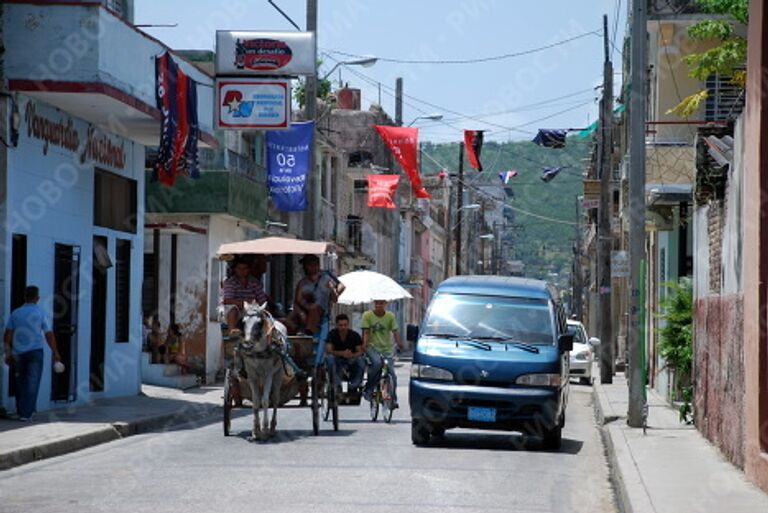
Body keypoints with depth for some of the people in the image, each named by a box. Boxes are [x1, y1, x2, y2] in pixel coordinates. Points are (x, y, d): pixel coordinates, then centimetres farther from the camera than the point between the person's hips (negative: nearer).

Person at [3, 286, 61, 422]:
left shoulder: (15, 313, 2)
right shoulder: (41, 313, -5)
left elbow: (7, 335, 1)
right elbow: (49, 335, -5)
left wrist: (8, 353, 7)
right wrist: (56, 353, 4)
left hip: (18, 353, 3)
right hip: (35, 351, -3)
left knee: (21, 383, 15)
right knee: (32, 383, -2)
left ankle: (20, 411, 19)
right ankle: (26, 414, -9)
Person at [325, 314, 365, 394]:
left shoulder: (355, 335, -8)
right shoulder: (332, 334, -9)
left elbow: (360, 352, -13)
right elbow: (328, 351, -20)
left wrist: (352, 355, -36)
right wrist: (342, 353, -37)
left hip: (351, 361, 0)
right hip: (337, 361, 0)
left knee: (361, 360, -31)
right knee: (329, 358, -33)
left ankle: (353, 387, -18)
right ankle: (337, 386, -27)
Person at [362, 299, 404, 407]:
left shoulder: (390, 316, 2)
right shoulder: (367, 315, -1)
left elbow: (395, 331, -5)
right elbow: (366, 332, -6)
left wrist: (399, 343, -23)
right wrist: (365, 344, -25)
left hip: (387, 349, 2)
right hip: (372, 347, -2)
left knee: (391, 373, -7)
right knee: (377, 363, -32)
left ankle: (393, 399, 10)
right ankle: (368, 388, -15)